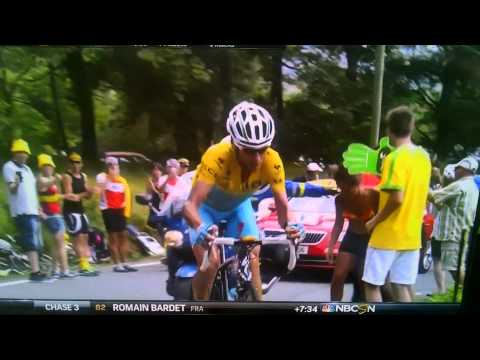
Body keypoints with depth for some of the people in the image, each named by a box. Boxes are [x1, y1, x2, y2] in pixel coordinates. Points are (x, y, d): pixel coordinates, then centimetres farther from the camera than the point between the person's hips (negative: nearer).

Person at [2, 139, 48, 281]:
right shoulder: (9, 166, -3)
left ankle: (36, 271, 15)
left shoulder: (26, 168, 22)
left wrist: (38, 208, 20)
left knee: (36, 243, 10)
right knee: (31, 242, -14)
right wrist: (15, 184, -35)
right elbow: (12, 189, -12)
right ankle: (35, 272, -16)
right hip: (22, 211, -9)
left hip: (32, 210, 9)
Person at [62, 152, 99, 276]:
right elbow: (69, 195, -17)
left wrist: (89, 192, -7)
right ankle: (83, 266, -14)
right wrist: (84, 194, -19)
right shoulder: (67, 177, -9)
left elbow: (87, 196, 14)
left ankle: (87, 264, 10)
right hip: (70, 211, -8)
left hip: (80, 210, 8)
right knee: (78, 238, -12)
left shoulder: (84, 176, 14)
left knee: (85, 238, 7)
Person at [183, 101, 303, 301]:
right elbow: (190, 205, -45)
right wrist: (201, 227, -66)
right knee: (210, 263, -17)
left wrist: (289, 223, -50)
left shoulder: (272, 161, -31)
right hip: (207, 207, -3)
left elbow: (282, 203, -27)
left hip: (239, 206, 3)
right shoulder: (216, 157, -41)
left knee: (252, 258, -12)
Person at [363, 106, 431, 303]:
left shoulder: (395, 157, -17)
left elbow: (397, 198, -24)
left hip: (388, 235, -7)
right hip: (411, 235, 7)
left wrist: (375, 220, -12)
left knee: (372, 285, 3)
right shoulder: (423, 156, 8)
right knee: (402, 287, 12)